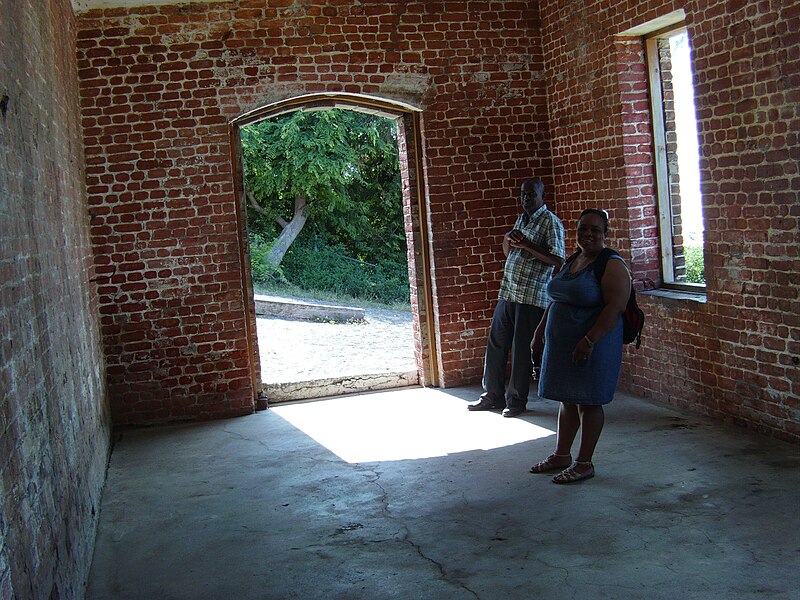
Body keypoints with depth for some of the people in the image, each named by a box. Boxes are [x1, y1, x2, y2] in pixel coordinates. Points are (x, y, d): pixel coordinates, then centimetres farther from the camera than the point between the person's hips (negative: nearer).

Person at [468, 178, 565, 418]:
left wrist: (527, 245, -20)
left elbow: (557, 260, -17)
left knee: (522, 350, 0)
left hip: (532, 296, -7)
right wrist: (507, 240, 3)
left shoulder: (551, 222, -8)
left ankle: (516, 400, 12)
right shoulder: (521, 219, 17)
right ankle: (493, 396, 20)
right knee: (496, 344, 9)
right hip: (508, 292, 8)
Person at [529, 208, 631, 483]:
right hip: (562, 345, 8)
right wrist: (539, 332, 18)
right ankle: (561, 456, 26)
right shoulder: (571, 261, 13)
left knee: (589, 403, 1)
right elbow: (556, 302, 21)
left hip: (592, 345, -8)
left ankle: (584, 463, 11)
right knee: (568, 401, 16)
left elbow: (615, 307, -22)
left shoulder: (612, 265, -13)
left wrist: (589, 341, -28)